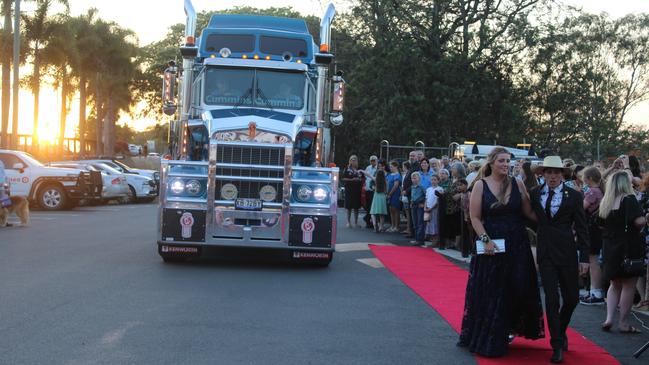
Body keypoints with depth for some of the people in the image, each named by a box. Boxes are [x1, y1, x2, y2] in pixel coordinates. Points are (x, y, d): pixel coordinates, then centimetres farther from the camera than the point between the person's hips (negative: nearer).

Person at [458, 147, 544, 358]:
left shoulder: (517, 185, 3)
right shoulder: (481, 185, -3)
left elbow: (529, 212, 3)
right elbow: (475, 217, -5)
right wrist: (486, 239, -15)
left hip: (516, 245, 2)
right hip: (491, 245, -2)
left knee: (517, 289, 3)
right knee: (489, 292, 3)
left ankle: (510, 329, 23)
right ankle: (487, 338, 15)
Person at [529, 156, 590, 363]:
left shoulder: (574, 196, -1)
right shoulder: (535, 194, 4)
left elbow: (582, 229, -1)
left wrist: (584, 257, -5)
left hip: (566, 251, 0)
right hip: (545, 253, 0)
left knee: (572, 298, 8)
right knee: (552, 299, -3)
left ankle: (560, 331, 35)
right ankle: (557, 346, 4)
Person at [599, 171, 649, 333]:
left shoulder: (606, 202, 7)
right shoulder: (629, 199, -13)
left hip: (610, 247, 7)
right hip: (628, 247, -6)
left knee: (615, 285, 18)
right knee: (629, 285, 3)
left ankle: (609, 319, 7)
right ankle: (623, 323, 6)